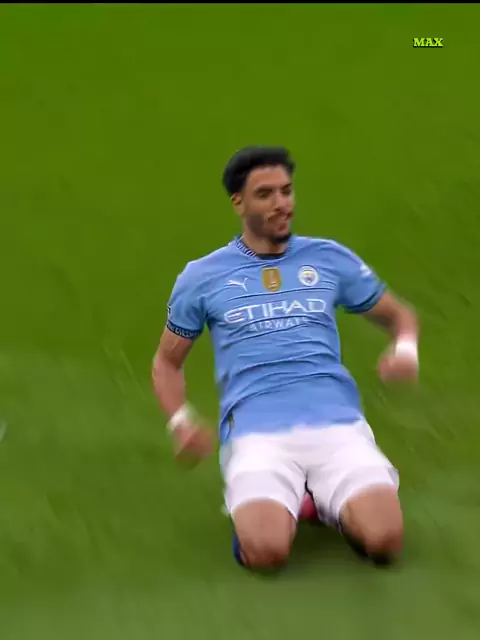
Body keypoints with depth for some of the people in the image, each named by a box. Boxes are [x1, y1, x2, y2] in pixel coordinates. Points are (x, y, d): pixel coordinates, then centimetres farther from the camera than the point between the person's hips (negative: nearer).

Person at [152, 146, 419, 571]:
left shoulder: (331, 258, 15)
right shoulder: (202, 277, 12)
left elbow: (398, 315, 26)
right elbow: (167, 362, 21)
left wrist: (405, 349, 1)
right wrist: (180, 421, 1)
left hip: (337, 423, 2)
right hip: (257, 433, -1)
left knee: (384, 540, -23)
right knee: (267, 552, -29)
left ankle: (327, 499, 12)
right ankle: (250, 506, 9)